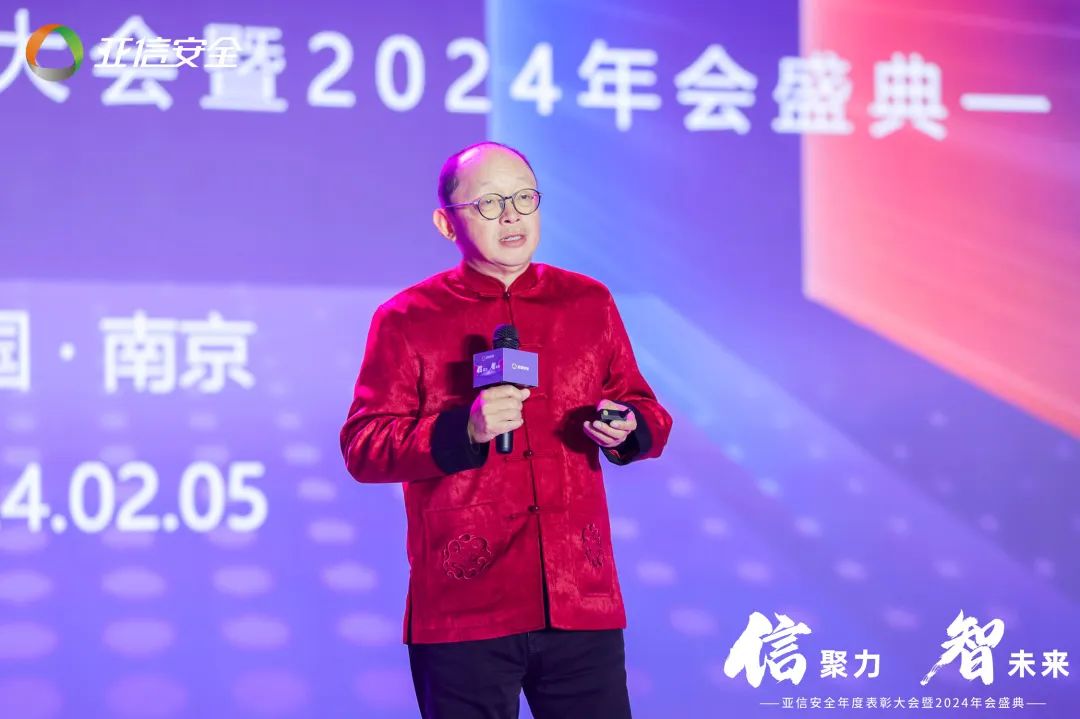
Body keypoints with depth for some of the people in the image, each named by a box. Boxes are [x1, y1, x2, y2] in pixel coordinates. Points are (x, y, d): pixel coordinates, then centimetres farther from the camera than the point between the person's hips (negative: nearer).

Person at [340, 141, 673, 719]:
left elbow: (645, 412, 18)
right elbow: (362, 449, -5)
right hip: (462, 607, -3)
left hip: (582, 601, 3)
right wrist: (463, 431, -20)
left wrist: (626, 429, -7)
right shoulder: (406, 320, 0)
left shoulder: (589, 303, 11)